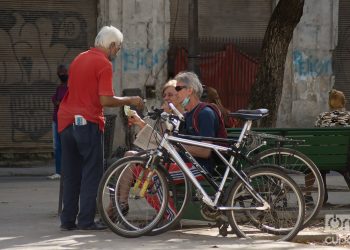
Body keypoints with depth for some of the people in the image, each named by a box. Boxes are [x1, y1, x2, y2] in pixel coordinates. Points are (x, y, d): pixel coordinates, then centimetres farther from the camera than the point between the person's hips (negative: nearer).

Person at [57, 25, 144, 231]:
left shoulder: (79, 59, 16)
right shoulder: (103, 64, -9)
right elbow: (105, 100, -17)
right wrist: (129, 101, -3)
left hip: (66, 121, 8)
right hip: (88, 122, -7)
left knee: (71, 175, 10)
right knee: (92, 174, -1)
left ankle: (68, 220, 10)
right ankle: (86, 220, -3)